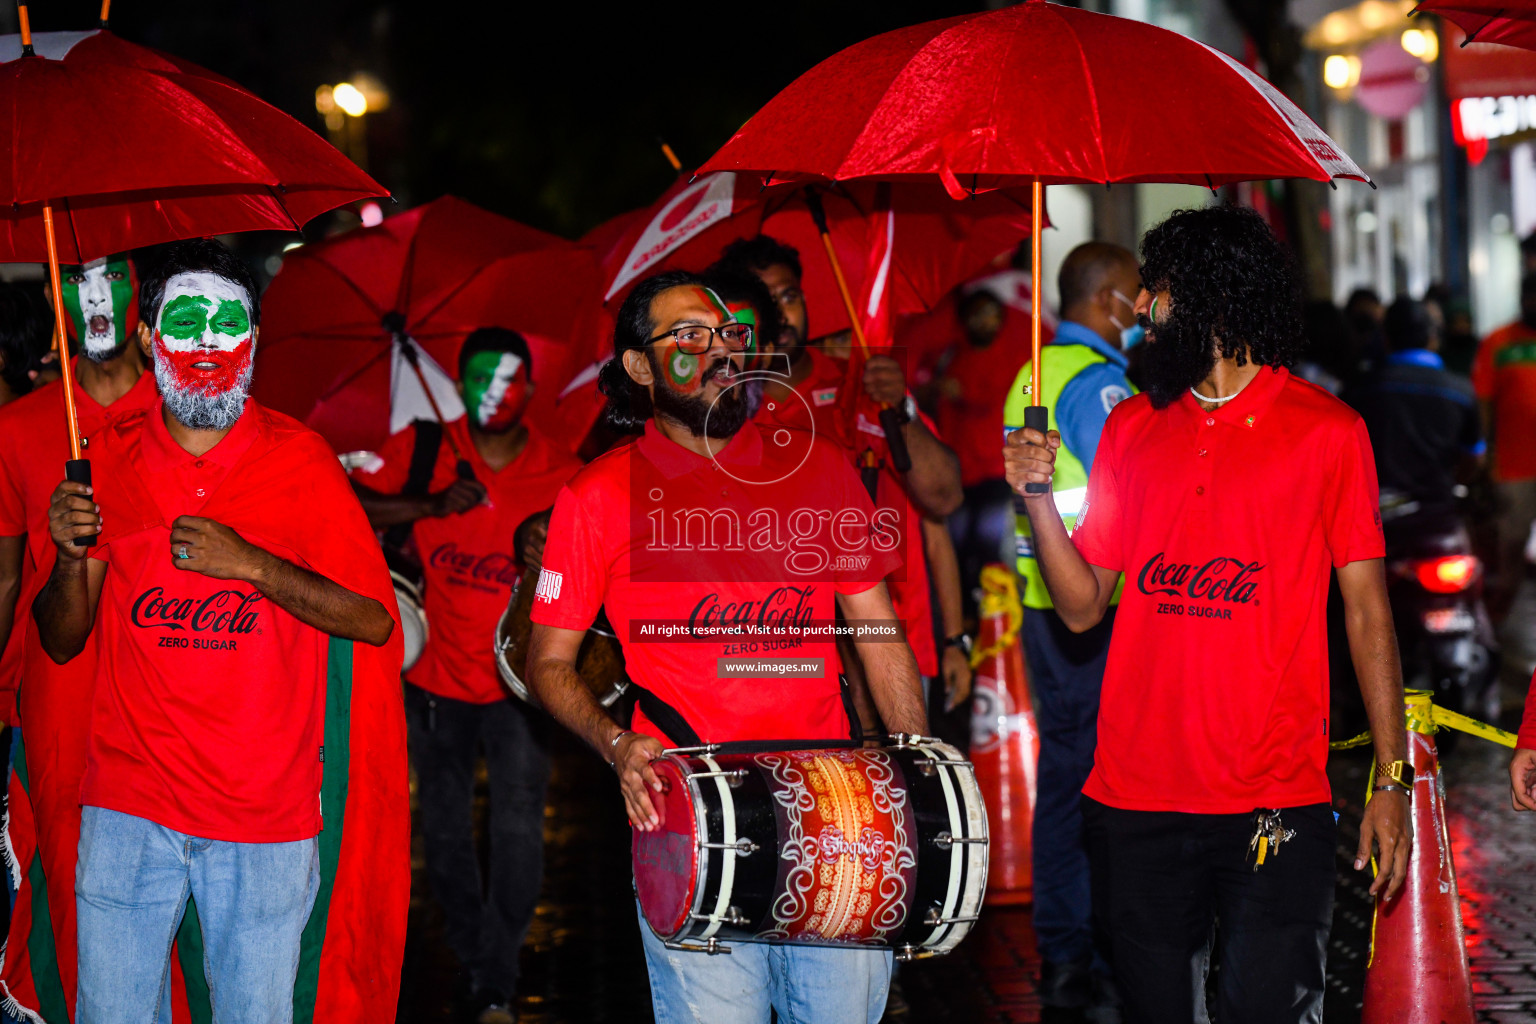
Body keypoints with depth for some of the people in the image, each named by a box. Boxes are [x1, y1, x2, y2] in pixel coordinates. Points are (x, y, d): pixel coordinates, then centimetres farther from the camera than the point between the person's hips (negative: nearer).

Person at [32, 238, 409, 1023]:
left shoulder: (299, 460, 1)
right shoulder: (111, 461, 5)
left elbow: (375, 622, -3)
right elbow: (62, 642, 8)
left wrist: (250, 563, -15)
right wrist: (70, 555, -12)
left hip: (267, 811, -1)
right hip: (129, 807, 1)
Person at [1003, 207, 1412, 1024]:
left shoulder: (1327, 431, 0)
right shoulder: (1131, 428, 11)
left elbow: (1366, 609, 1)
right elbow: (1082, 606, 11)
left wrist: (1392, 777, -3)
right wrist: (1039, 498, -5)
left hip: (1277, 804, -4)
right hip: (1135, 797, 4)